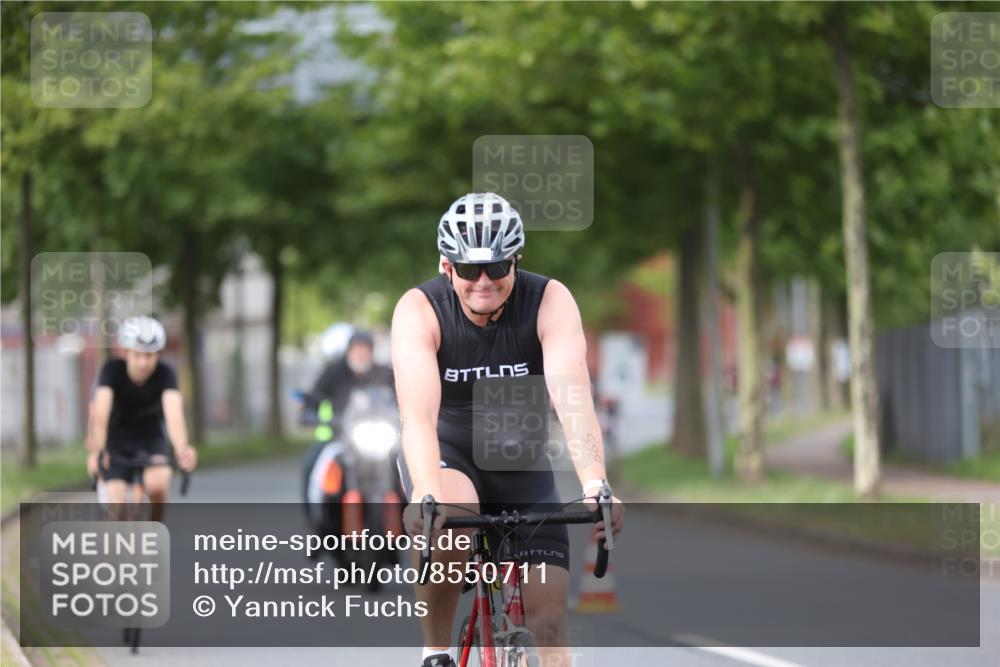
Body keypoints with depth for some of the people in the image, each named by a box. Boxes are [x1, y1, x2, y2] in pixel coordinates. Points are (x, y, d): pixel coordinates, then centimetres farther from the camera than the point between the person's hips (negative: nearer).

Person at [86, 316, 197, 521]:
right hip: (117, 441, 0)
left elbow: (174, 414, -38)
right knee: (117, 509, -14)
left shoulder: (165, 374, -22)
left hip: (151, 440, 0)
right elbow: (100, 413, -35)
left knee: (158, 485, -28)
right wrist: (97, 450, -52)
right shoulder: (112, 370, -22)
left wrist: (182, 450, -57)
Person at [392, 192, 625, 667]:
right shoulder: (418, 309, -23)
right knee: (449, 522, -36)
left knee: (549, 614, -10)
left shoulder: (551, 302, -21)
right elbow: (417, 412, -36)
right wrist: (425, 495, -54)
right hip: (445, 453, -2)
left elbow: (572, 400, -33)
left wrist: (595, 486, -50)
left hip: (519, 459, 2)